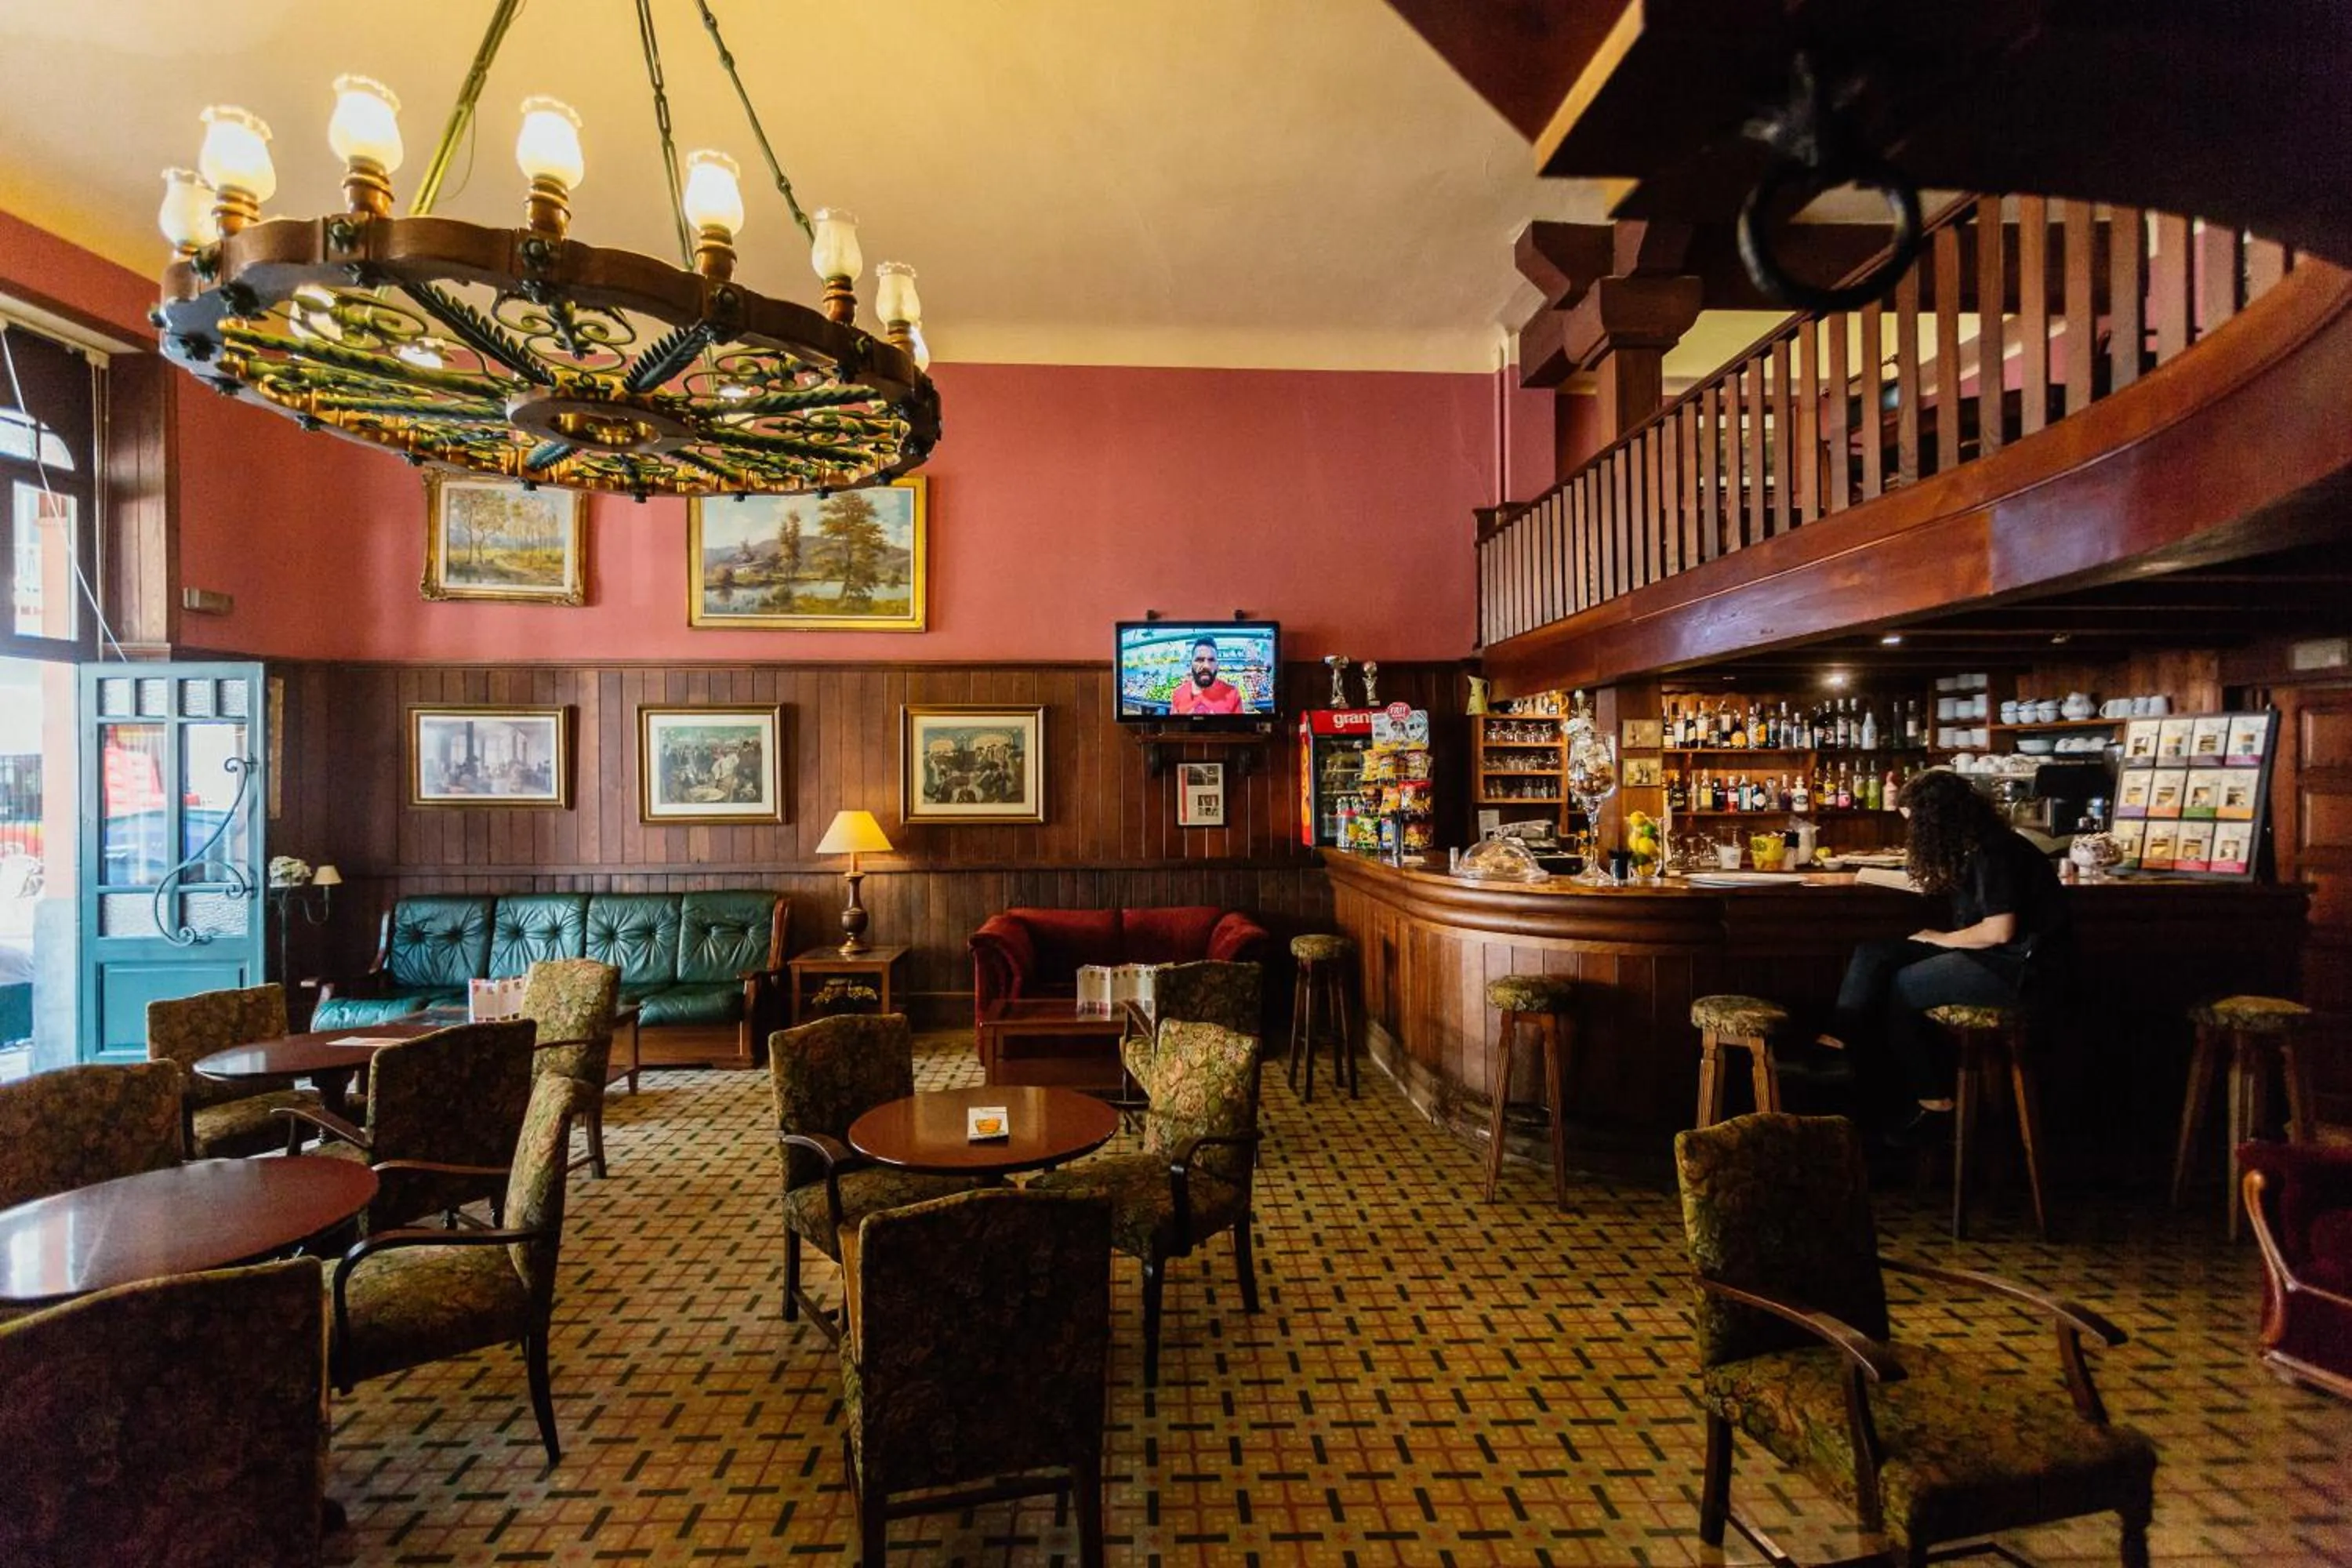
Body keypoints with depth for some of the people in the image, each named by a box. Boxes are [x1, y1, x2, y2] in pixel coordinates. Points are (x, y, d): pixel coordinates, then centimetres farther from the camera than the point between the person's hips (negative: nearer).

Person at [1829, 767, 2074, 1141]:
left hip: (2022, 968, -10)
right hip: (1992, 955, 10)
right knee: (1871, 955, -3)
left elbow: (2000, 930, -24)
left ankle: (1932, 1103, 1)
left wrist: (1943, 939, -10)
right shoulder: (1971, 846, 9)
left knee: (1896, 990, -11)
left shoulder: (1995, 851, -19)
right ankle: (1839, 1045, -11)